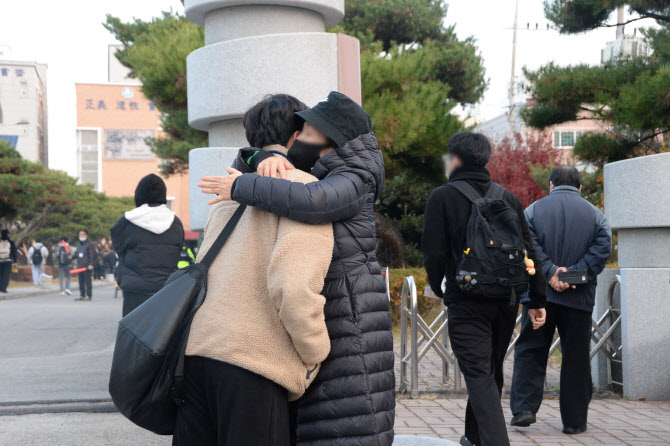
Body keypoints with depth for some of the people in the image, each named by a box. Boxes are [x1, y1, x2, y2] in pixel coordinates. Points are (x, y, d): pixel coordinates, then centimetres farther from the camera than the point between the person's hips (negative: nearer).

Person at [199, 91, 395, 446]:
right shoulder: (315, 175, 17)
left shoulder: (351, 183, -9)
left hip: (347, 331, -9)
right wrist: (267, 160, -6)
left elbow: (309, 201, -31)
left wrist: (241, 187, -19)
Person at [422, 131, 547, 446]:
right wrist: (537, 299, 12)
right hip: (506, 300, 5)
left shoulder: (443, 197, -4)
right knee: (492, 371, 18)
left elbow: (434, 252, -8)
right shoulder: (507, 197, 10)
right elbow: (529, 250, 8)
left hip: (466, 301, -5)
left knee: (479, 374, -7)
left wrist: (437, 287, 10)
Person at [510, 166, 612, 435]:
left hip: (540, 294, 0)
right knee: (576, 359, 7)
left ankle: (524, 408, -3)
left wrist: (549, 272, -13)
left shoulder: (534, 210, 4)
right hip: (579, 298, 1)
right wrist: (575, 272, -12)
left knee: (529, 352, 8)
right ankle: (574, 420, 11)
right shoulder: (594, 214, 6)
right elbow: (603, 246, -8)